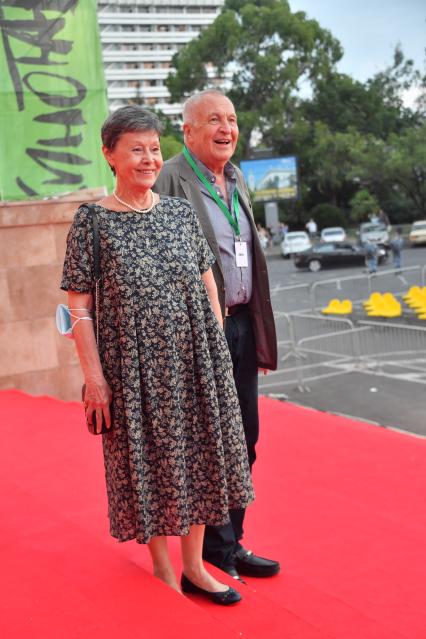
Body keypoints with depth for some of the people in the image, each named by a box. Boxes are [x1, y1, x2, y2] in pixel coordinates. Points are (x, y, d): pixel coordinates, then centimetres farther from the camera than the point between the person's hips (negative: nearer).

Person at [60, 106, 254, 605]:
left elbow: (207, 282, 12)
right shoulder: (93, 221, -6)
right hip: (134, 367, -4)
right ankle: (163, 571, 25)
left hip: (195, 359, 4)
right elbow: (79, 306, -7)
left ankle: (194, 566, 27)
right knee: (148, 463, 6)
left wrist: (218, 348, 9)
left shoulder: (180, 211, 5)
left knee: (197, 456, 10)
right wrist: (94, 376, -11)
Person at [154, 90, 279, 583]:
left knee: (242, 439, 13)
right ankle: (217, 548, 17)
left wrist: (261, 332, 18)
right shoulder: (169, 181, -10)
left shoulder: (237, 179, 15)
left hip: (242, 325, 8)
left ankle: (230, 543, 27)